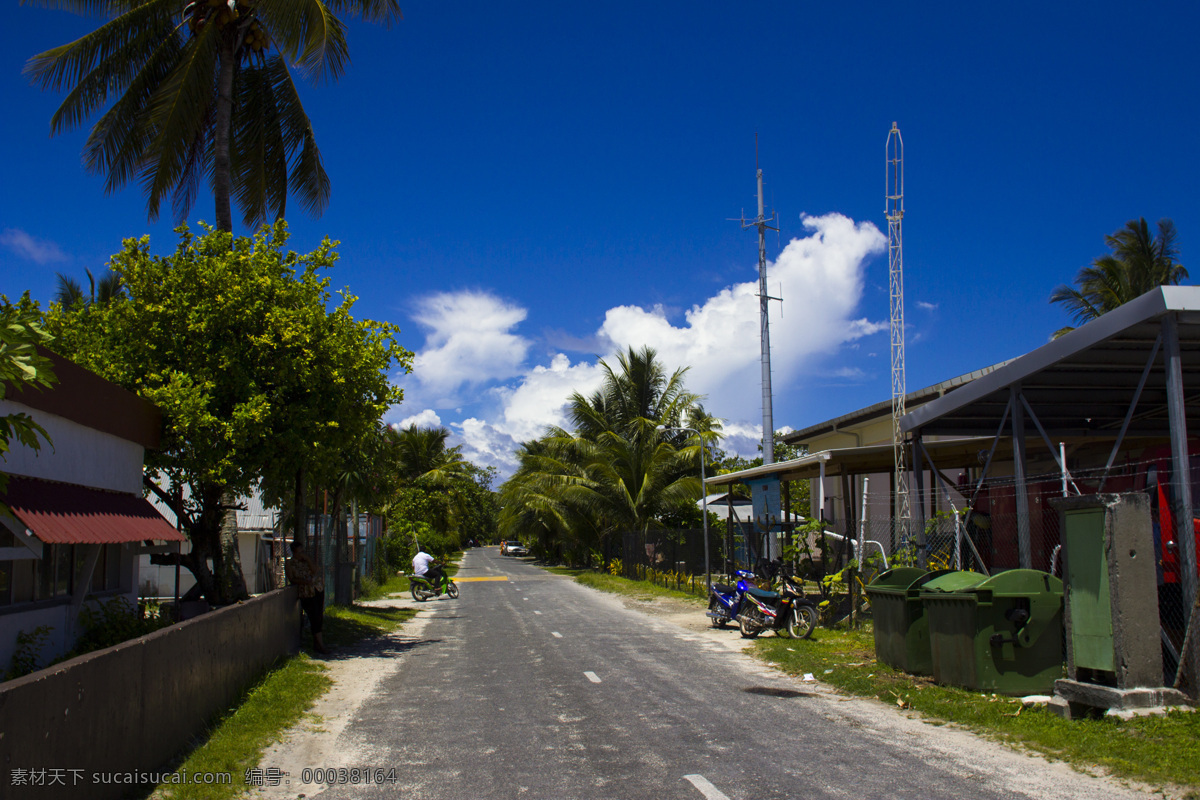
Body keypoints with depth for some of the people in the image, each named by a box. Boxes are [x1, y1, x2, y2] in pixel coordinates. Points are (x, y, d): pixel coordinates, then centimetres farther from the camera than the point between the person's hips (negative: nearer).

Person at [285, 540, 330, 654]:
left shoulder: (307, 559, 11)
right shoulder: (289, 564, 2)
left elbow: (315, 570, -4)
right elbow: (292, 579, -6)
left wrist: (307, 559, -12)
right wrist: (305, 582, -20)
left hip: (318, 589, 4)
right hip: (306, 593, -4)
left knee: (319, 616, 5)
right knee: (315, 617, -11)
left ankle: (316, 643, 16)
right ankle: (320, 644, -7)